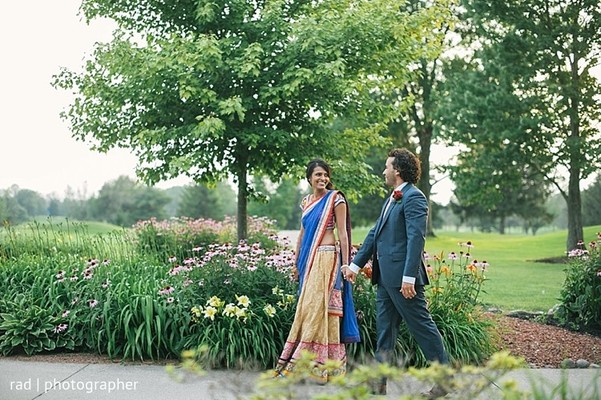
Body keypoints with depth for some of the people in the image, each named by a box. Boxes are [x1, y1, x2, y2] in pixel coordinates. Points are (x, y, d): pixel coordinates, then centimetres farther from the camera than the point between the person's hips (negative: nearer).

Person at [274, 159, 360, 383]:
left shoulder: (335, 199, -3)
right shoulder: (306, 201, 15)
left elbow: (342, 233, -6)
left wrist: (345, 264, -10)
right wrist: (297, 262, 18)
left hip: (326, 258, -7)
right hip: (308, 259, 7)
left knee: (316, 306, -8)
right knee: (307, 308, 5)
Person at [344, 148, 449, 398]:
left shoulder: (414, 197, -12)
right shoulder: (393, 199, 18)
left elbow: (416, 238, -20)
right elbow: (375, 234, 22)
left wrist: (409, 277, -24)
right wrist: (356, 264, 20)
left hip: (401, 276, -10)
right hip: (385, 276, 10)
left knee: (422, 326, -2)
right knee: (384, 330, 12)